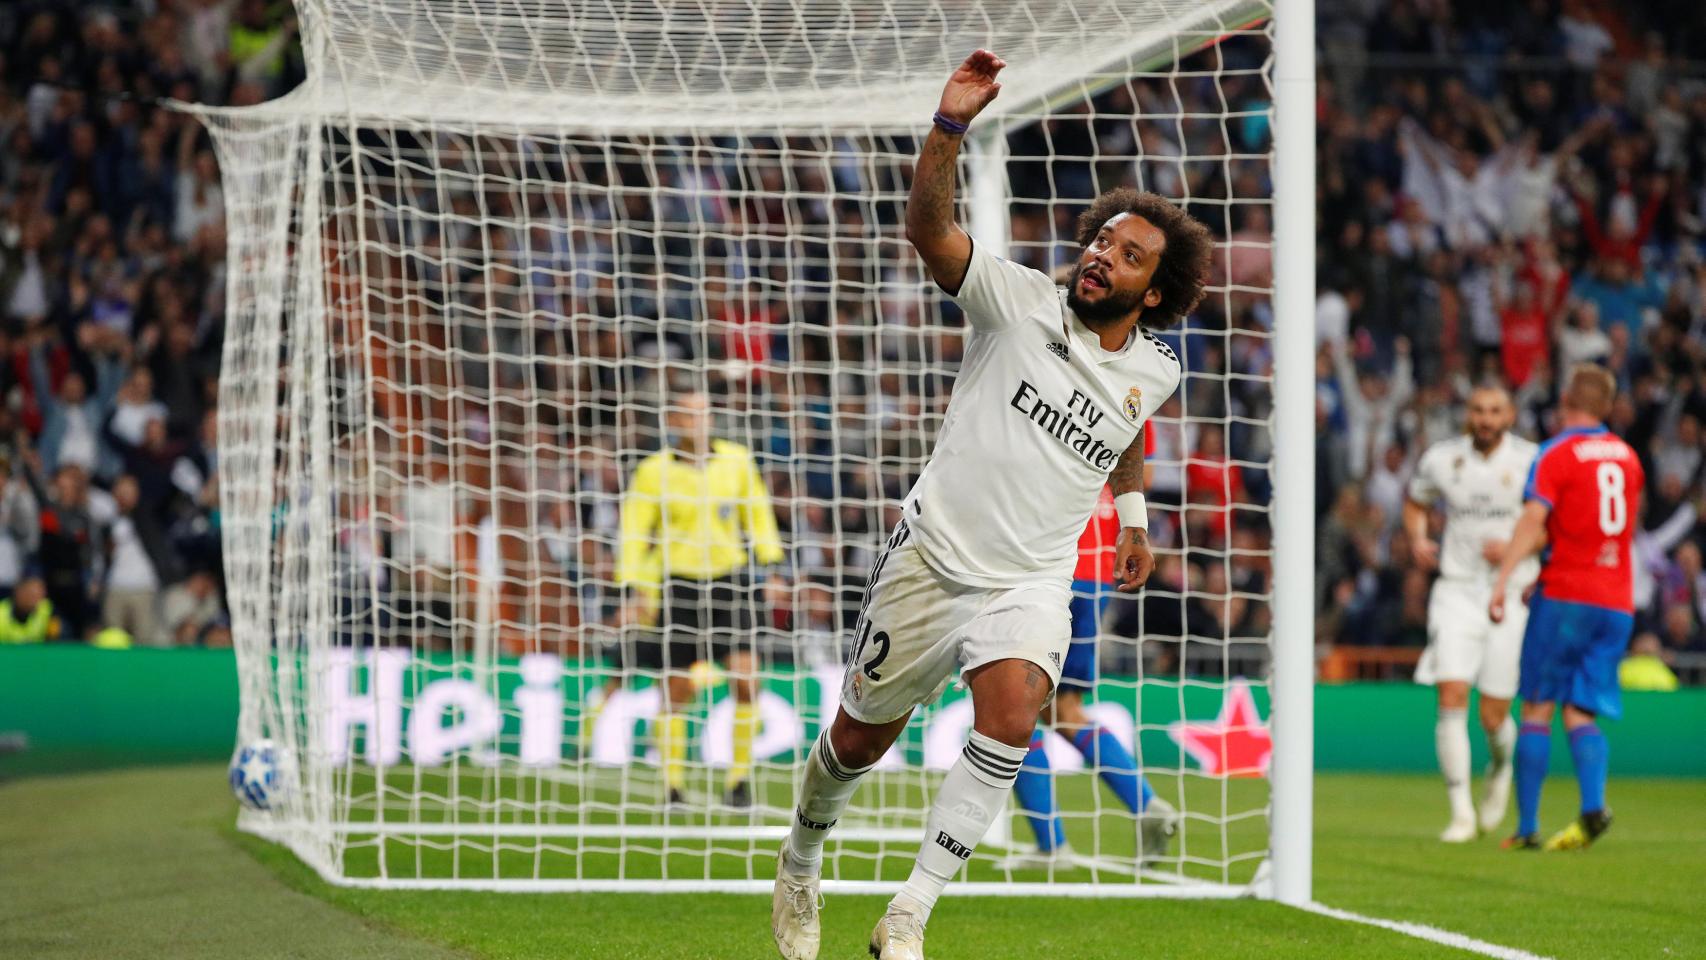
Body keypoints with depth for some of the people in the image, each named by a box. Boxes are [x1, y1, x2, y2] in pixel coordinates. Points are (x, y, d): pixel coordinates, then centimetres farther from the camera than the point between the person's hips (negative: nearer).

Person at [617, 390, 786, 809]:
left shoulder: (736, 460, 0)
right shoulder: (653, 471, -6)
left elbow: (757, 512, 13)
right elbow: (635, 533, -2)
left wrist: (770, 566, 10)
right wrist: (635, 590, -9)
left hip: (730, 579, 2)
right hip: (678, 582, -2)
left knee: (746, 681, -10)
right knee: (677, 690, 2)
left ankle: (739, 778, 2)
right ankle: (673, 783, 16)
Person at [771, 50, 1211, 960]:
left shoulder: (1153, 370, 4)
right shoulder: (1022, 302, -9)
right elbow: (929, 226, -24)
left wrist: (1133, 513, 24)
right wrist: (950, 126, -37)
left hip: (1030, 584, 2)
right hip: (930, 555, -2)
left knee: (1011, 718, -26)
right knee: (862, 736, 9)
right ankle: (801, 860, 42)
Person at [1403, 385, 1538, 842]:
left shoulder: (1532, 461, -5)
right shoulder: (1441, 459, 2)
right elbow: (1415, 503, 20)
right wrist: (1418, 540, 1)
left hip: (1511, 594, -1)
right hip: (1456, 592, 1)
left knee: (1493, 717, 1)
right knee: (1451, 699, -14)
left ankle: (1500, 769, 37)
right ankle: (1461, 813, -8)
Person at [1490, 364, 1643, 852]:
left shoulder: (1557, 454, -5)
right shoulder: (1627, 457, 14)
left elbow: (1533, 521, -19)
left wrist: (1502, 579, -25)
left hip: (1565, 596, -5)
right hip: (1616, 601, 5)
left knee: (1537, 709, 2)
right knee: (1579, 712, 5)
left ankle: (1527, 826, -1)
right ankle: (1593, 806, -20)